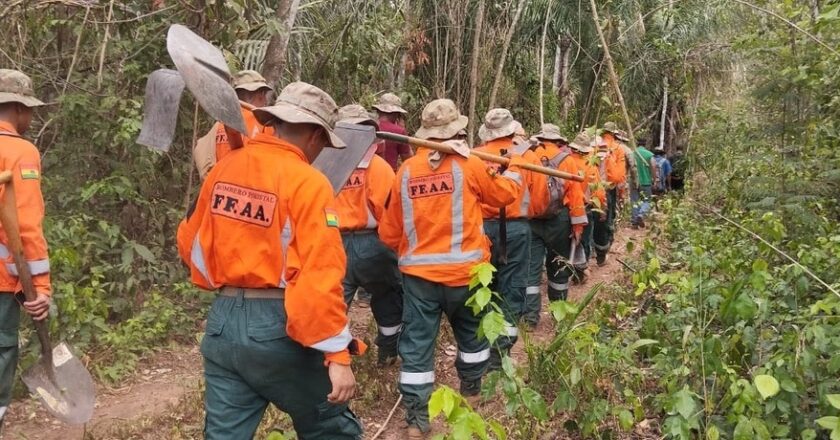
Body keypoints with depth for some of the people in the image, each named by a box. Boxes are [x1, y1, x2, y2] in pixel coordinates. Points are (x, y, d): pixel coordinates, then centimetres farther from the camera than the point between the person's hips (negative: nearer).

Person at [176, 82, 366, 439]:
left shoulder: (223, 169, 5)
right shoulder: (307, 183, -14)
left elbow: (190, 242, 17)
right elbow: (320, 276, -20)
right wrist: (337, 355, -17)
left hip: (222, 321, 6)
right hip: (275, 328, -6)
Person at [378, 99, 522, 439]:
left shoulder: (406, 171, 0)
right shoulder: (468, 165, -8)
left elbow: (389, 232, 7)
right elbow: (505, 194, 9)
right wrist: (513, 174, 30)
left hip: (418, 273, 1)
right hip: (463, 270, -1)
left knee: (416, 345, 6)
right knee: (471, 332, 23)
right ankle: (472, 390, 42)